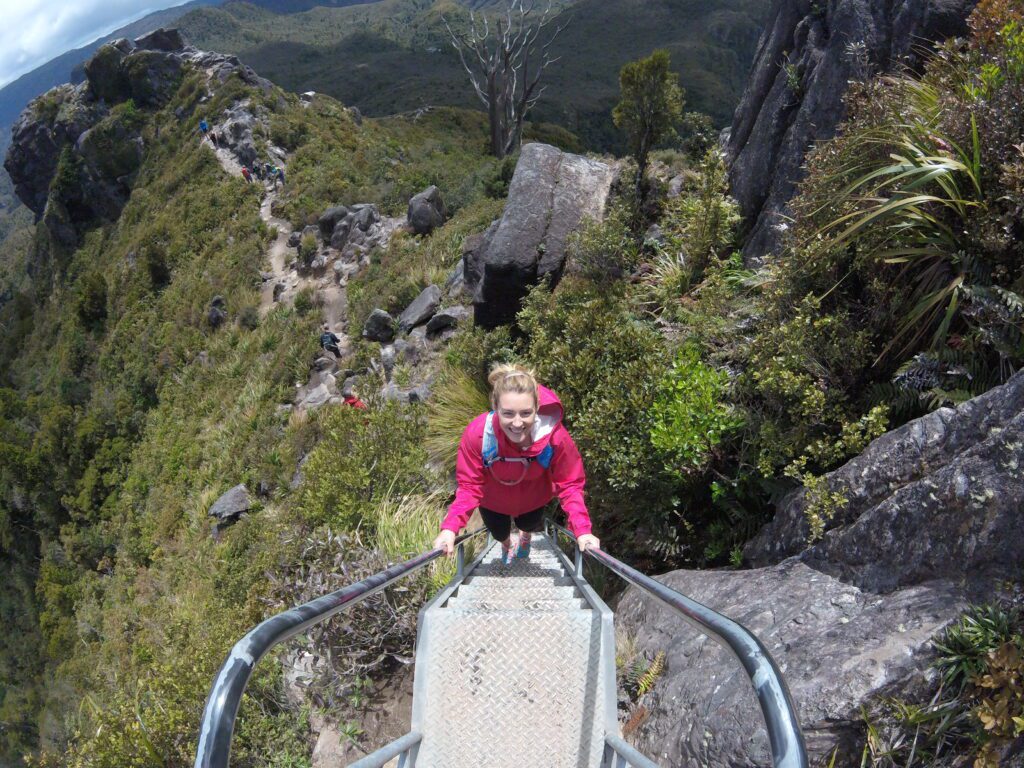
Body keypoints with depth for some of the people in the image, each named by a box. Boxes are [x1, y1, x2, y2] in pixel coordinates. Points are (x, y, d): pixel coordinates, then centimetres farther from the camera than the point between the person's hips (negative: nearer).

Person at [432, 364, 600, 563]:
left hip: (532, 495, 1)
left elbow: (569, 485, -26)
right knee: (499, 532, 25)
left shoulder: (555, 436, -39)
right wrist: (450, 528, -42)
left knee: (529, 524, 29)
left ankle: (526, 534, 69)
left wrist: (582, 530, -37)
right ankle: (506, 544, 65)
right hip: (493, 498, 0)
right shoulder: (477, 434, -41)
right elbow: (469, 486, -29)